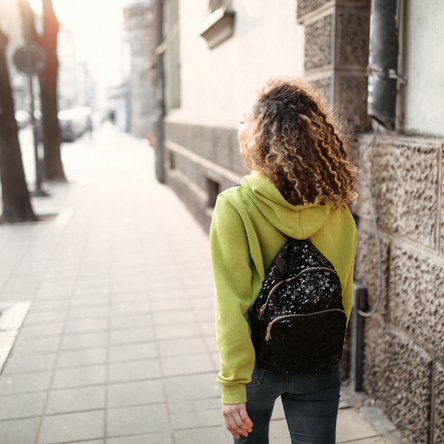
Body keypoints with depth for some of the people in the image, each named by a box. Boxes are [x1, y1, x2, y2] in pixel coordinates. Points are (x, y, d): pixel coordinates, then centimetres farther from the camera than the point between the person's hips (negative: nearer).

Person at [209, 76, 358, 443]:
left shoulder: (234, 207, -20)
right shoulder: (338, 210, -10)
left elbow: (232, 306, -21)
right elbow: (343, 297, -1)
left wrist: (233, 385, -15)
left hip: (257, 361, -1)